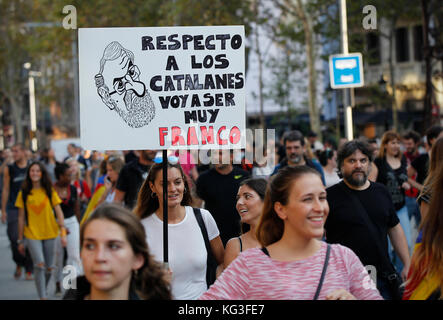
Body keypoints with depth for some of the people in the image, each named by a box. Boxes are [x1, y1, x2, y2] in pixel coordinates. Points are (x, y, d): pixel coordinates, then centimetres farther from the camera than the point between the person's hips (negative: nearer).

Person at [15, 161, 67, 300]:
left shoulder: (50, 191, 1)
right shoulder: (24, 193, 0)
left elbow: (59, 212, 1)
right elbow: (21, 217, 3)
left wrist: (63, 232, -8)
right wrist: (20, 240, 4)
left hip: (50, 233, 2)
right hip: (32, 234, -2)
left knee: (49, 268, 8)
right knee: (39, 265, -18)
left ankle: (43, 290, 35)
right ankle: (42, 297, -12)